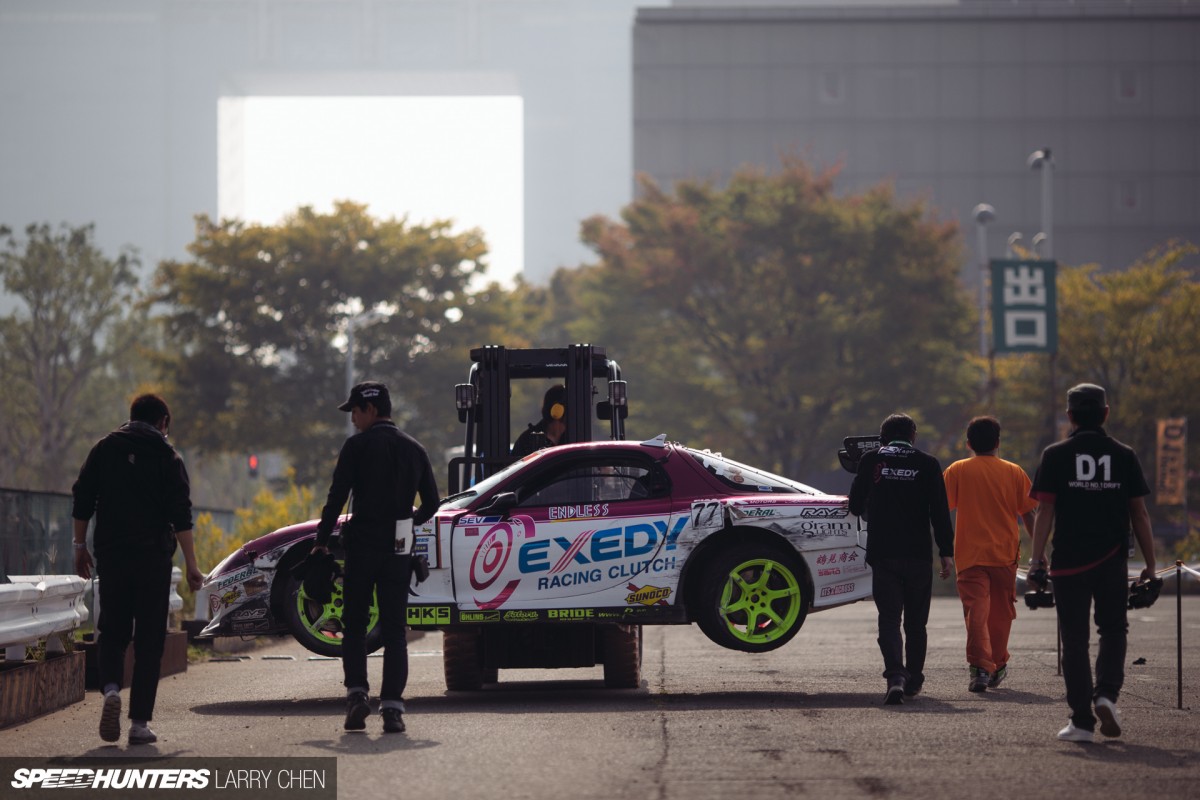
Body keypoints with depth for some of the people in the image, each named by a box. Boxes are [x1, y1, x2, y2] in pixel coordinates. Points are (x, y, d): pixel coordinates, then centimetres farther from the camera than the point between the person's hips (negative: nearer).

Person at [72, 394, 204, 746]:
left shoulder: (105, 449, 6)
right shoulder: (167, 456, -2)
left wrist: (81, 546, 14)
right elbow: (181, 516, -7)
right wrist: (191, 565, -6)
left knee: (112, 631, 13)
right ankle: (140, 722, 0)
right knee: (149, 639, 3)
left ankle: (111, 688, -15)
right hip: (153, 558, -2)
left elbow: (82, 501, 6)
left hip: (111, 555, 2)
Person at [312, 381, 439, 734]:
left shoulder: (358, 445, -5)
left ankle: (357, 692, -6)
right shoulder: (414, 449, 10)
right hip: (399, 549, 3)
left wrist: (321, 541, -2)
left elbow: (337, 497, -9)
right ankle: (392, 707, -4)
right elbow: (431, 503, 12)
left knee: (354, 625, 10)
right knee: (394, 631, 5)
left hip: (363, 543, -3)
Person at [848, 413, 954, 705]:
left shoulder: (871, 461, 0)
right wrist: (946, 552, 0)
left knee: (889, 618, -3)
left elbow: (855, 506, 8)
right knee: (916, 621, 14)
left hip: (883, 554, -1)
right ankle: (913, 679, 22)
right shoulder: (927, 464, -1)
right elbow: (940, 512, -4)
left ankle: (896, 675, -24)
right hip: (918, 555, 1)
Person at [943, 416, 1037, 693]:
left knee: (976, 610, -8)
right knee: (1001, 612, 16)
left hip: (970, 554, -2)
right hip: (1005, 554, 2)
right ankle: (998, 667, 28)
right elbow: (1027, 514, 5)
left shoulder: (957, 471, 1)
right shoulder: (1014, 472, 5)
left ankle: (980, 667, -23)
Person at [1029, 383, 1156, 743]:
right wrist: (1150, 566, 8)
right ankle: (1107, 694, -7)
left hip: (1069, 561, -1)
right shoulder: (1124, 456, 4)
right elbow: (1139, 514, 4)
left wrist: (1037, 560, -3)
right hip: (1113, 561, 1)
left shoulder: (1055, 456, 0)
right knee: (1113, 631, 16)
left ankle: (1082, 721, 4)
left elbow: (1044, 512, -5)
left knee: (1075, 640, 5)